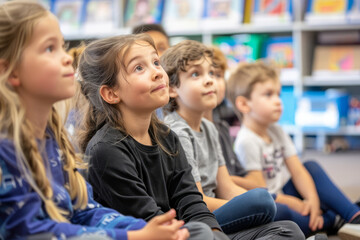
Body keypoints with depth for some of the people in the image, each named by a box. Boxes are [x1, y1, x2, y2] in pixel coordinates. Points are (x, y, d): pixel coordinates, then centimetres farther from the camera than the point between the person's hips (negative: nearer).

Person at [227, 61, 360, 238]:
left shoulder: (276, 132, 8)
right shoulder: (247, 141, -19)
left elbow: (297, 171, 4)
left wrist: (313, 199, -13)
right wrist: (295, 204, -16)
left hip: (286, 195, 10)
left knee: (312, 166, 6)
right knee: (279, 212, -41)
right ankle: (333, 221, -19)